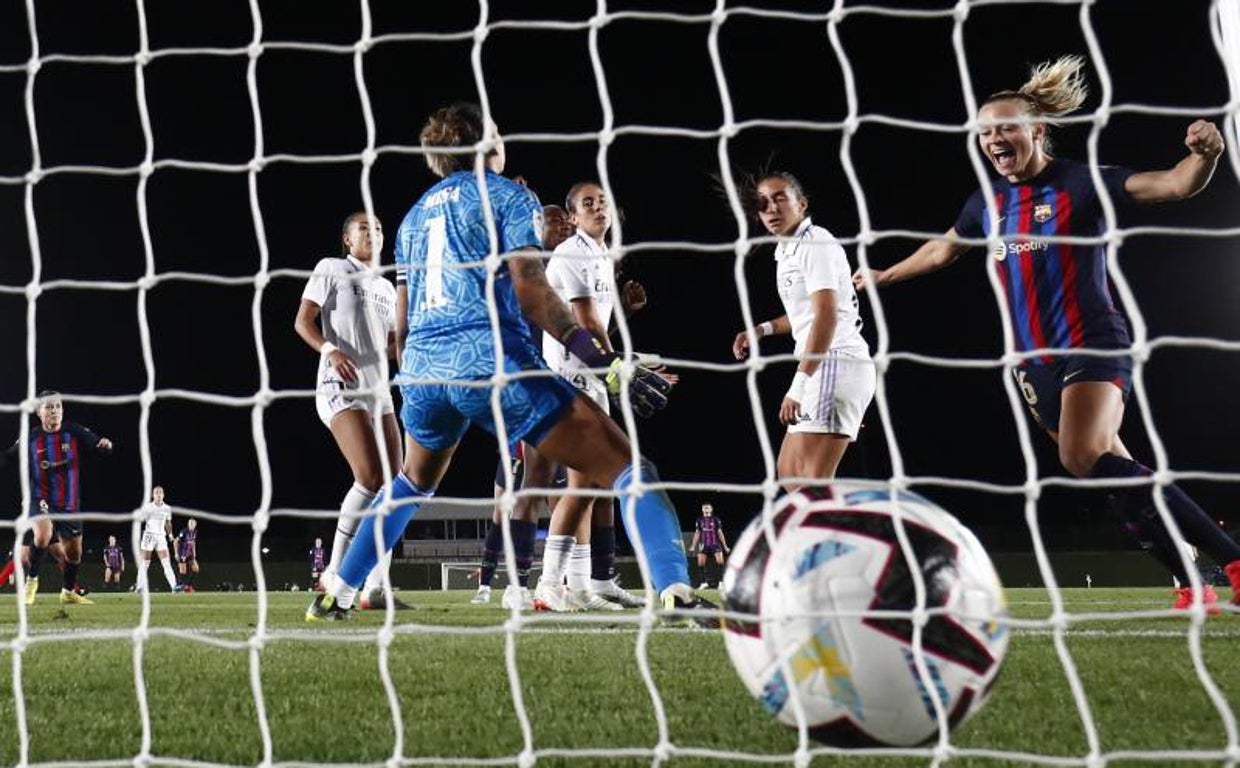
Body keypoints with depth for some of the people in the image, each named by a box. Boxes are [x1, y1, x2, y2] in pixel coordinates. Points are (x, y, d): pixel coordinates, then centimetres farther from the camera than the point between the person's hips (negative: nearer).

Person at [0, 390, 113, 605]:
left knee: (74, 551, 13)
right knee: (43, 535, -31)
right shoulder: (30, 438, -6)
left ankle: (68, 592, 38)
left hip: (69, 503, 2)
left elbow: (99, 446, -15)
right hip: (41, 500, -2)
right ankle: (31, 580, -8)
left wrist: (105, 444, -38)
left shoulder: (74, 432, -7)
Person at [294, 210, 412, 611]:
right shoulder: (331, 269, 3)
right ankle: (335, 574, -12)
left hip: (379, 392, 8)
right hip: (340, 387, -8)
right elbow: (303, 321, -5)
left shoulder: (386, 287, 21)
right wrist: (331, 350, -23)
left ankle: (376, 588, 0)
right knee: (371, 478, -23)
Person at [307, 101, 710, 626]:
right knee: (623, 464, -7)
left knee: (413, 483, 35)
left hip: (422, 368, 7)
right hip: (491, 360, -7)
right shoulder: (508, 196, 4)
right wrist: (610, 364, -12)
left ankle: (336, 596, 34)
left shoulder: (416, 214, 24)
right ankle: (677, 593, -27)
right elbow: (531, 294, -9)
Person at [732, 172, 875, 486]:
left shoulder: (816, 244, -10)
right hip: (822, 369, 11)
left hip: (835, 367, -11)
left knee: (813, 480, -18)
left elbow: (827, 317, -21)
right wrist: (764, 329, 19)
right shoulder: (787, 251, 19)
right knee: (788, 472, 15)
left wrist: (798, 386, -26)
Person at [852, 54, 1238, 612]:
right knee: (1115, 475, 2)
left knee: (1085, 456, -27)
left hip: (1093, 345, -6)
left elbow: (1175, 186, -14)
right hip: (1034, 360, 6)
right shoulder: (987, 201, 11)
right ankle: (1191, 586, 9)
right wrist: (884, 276, 40)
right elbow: (942, 250, 30)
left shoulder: (1080, 183, -6)